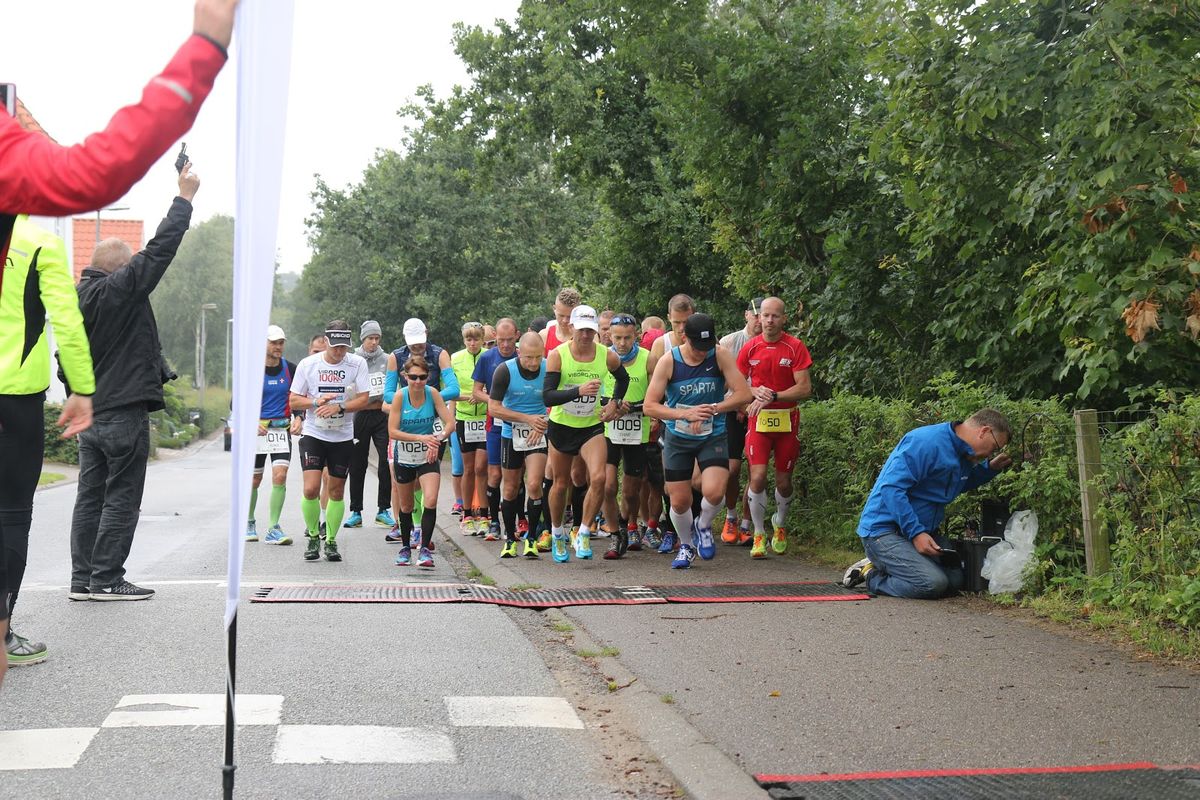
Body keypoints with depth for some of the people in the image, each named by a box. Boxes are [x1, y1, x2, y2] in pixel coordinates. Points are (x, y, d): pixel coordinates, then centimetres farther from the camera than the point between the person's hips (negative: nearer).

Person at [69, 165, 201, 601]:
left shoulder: (76, 299, 12)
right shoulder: (121, 288, -13)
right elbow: (160, 249, -14)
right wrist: (184, 198, -6)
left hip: (89, 416, 8)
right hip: (124, 413, -8)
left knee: (90, 496, 10)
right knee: (121, 499, -2)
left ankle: (83, 579, 13)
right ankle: (106, 579, -1)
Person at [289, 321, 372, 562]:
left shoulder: (357, 364, -5)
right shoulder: (307, 365, -4)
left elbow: (364, 399, -6)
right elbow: (294, 400, 1)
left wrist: (339, 407, -22)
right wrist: (316, 401, -17)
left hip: (343, 437, 1)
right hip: (313, 435, -1)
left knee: (336, 491, 7)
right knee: (311, 489, -13)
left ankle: (330, 540, 22)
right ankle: (313, 537, 9)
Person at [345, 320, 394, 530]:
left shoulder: (386, 359, 6)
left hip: (383, 415, 0)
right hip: (360, 416, 0)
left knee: (387, 461, -7)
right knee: (357, 464, 5)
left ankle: (383, 510, 3)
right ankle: (355, 512, 14)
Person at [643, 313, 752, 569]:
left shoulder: (720, 356, -11)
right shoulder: (668, 361, -12)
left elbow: (744, 394, -14)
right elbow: (650, 405, -14)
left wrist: (712, 409, -26)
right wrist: (686, 414, -28)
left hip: (713, 436, -1)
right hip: (677, 438, 1)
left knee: (714, 492, -21)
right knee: (679, 501, 4)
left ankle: (703, 526, 13)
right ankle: (686, 546, 34)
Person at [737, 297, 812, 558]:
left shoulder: (795, 346, -4)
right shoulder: (750, 348, 2)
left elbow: (805, 388, -9)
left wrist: (772, 396, -19)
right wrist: (756, 392, -11)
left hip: (787, 420, 0)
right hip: (758, 420, 0)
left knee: (783, 481, 7)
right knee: (758, 477, -13)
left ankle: (779, 526, 35)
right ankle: (759, 534, 2)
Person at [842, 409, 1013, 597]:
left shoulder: (963, 455, 11)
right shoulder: (927, 442, -20)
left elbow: (959, 484, 35)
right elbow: (891, 488, -26)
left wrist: (990, 468, 17)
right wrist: (916, 533, -27)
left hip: (922, 530, 10)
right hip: (884, 530, -10)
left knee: (957, 580, 0)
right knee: (933, 584, -27)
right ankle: (872, 576, -3)